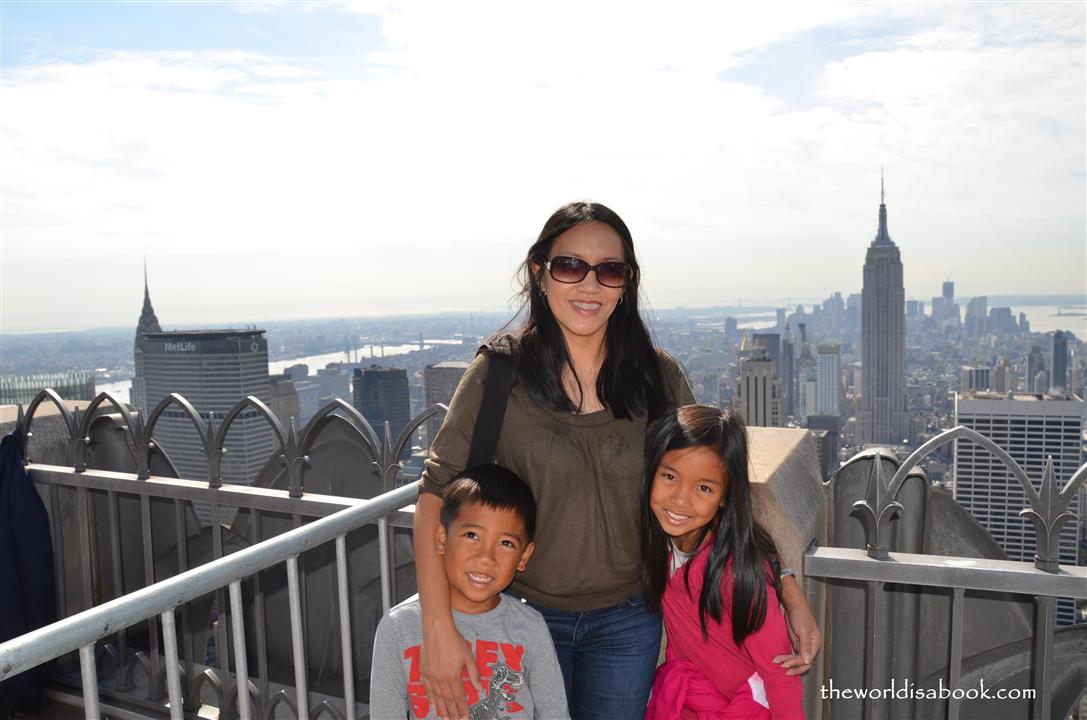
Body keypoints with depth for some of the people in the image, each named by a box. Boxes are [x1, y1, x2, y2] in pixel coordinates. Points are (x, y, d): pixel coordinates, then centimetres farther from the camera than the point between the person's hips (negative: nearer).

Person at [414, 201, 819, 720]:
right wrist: (439, 629, -22)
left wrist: (791, 595, -8)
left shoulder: (658, 378, -6)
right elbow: (438, 492, -15)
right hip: (527, 615, -2)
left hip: (628, 621, 2)